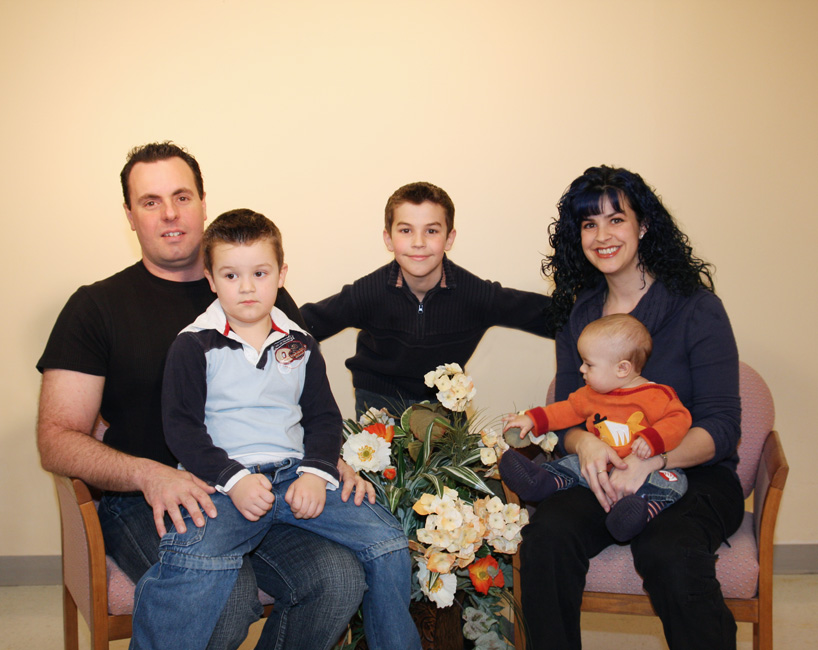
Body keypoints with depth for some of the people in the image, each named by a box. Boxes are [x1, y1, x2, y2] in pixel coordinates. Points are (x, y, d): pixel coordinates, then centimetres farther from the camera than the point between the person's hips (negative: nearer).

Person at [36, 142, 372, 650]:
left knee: (340, 578, -24)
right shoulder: (97, 308, 5)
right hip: (146, 505, -3)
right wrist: (148, 474, -20)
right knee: (227, 597, -33)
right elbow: (57, 440, -2)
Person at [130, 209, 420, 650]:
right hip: (223, 481, -4)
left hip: (295, 474, 4)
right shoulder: (194, 345, 4)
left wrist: (315, 472, -3)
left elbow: (324, 417, 17)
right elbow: (181, 425, -1)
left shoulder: (300, 345, 16)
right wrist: (233, 479, -14)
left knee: (386, 539, -10)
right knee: (196, 559, -36)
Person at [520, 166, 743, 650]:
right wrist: (585, 442, -16)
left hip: (694, 474, -3)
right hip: (604, 477, 3)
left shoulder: (696, 306, -3)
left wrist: (648, 462, -26)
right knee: (547, 534, -28)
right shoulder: (578, 315, 11)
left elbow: (721, 426, -9)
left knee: (668, 552, -36)